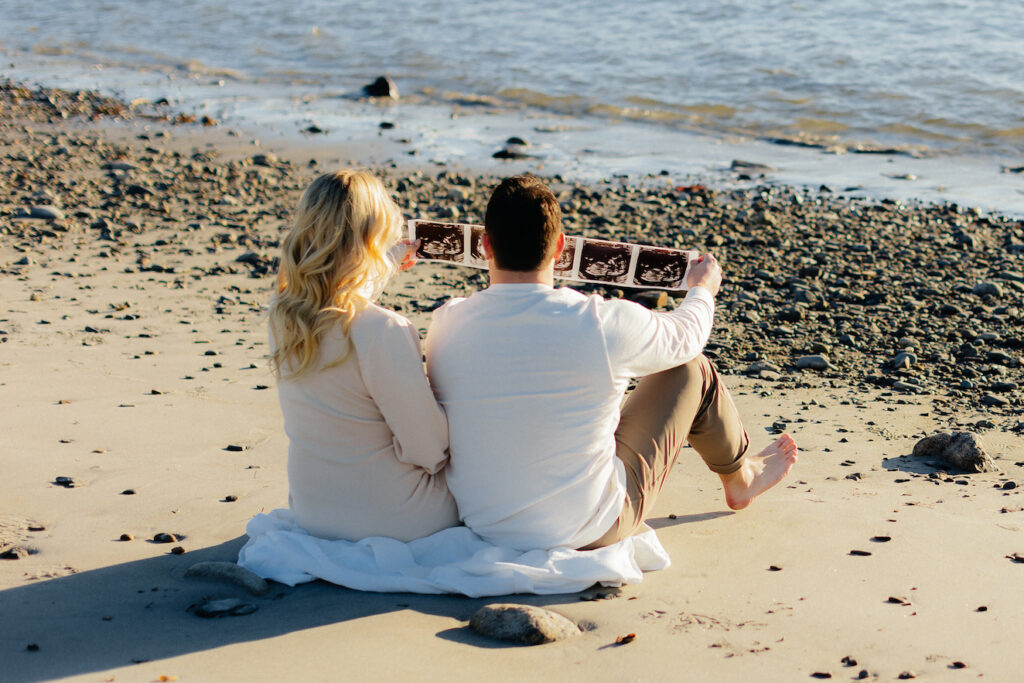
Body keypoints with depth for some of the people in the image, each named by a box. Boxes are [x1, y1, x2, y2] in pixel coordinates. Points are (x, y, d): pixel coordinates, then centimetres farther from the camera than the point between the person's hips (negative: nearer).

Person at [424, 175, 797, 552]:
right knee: (691, 368, 12)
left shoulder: (444, 325, -14)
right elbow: (683, 337, 0)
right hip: (588, 530, -4)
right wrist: (703, 288, 24)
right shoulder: (603, 324, -23)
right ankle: (738, 477, 43)